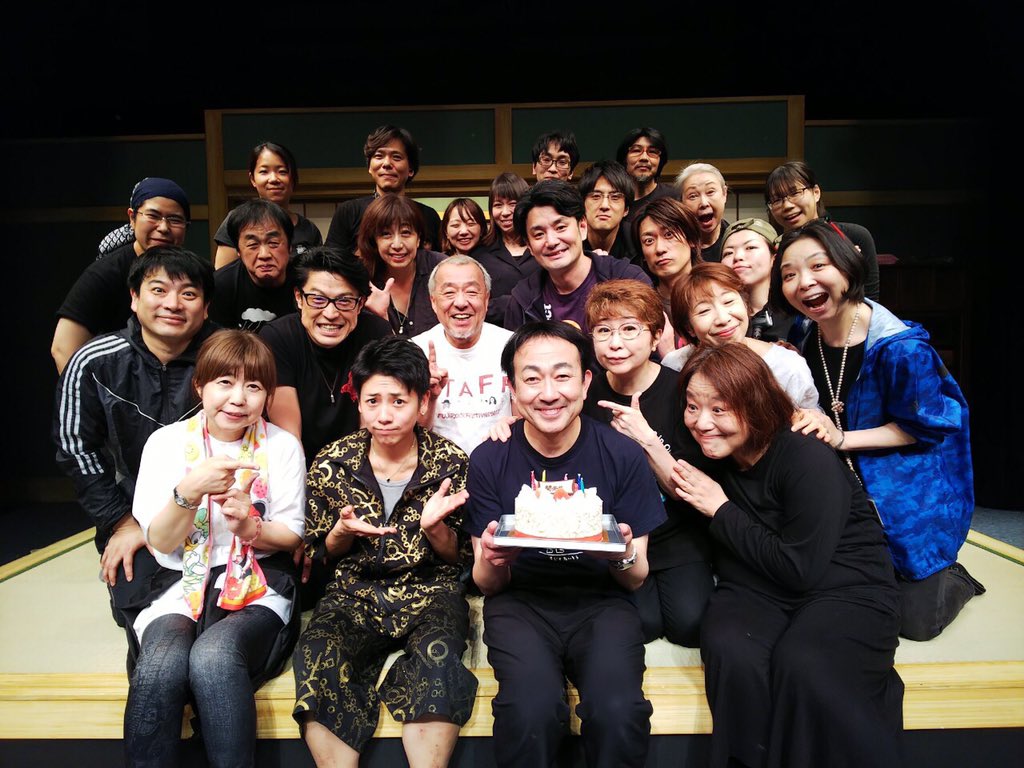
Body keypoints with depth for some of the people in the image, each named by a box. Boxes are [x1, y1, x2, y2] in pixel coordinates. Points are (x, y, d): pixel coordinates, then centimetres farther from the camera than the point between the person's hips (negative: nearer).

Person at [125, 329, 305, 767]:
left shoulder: (282, 447, 2)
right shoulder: (167, 442, 3)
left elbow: (292, 537, 5)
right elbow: (159, 542, -1)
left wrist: (251, 527, -17)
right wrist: (189, 492, -20)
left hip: (259, 584, -1)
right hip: (182, 583, 1)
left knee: (213, 657, -32)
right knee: (161, 666, -30)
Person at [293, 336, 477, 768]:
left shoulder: (451, 464, -3)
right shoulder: (332, 464, 0)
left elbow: (458, 557, 5)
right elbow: (323, 553, 12)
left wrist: (434, 526, -17)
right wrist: (344, 530, -11)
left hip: (430, 591, -1)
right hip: (354, 592, 1)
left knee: (437, 655, -33)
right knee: (317, 657, -30)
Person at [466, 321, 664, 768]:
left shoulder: (622, 455, -6)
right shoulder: (489, 461, -6)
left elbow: (637, 578, 2)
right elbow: (487, 585, 1)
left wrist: (622, 557, -22)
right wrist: (492, 561, -23)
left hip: (600, 601, 0)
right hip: (520, 601, 0)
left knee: (617, 710, -28)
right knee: (532, 709, -29)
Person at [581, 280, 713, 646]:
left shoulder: (681, 390, -10)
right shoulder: (587, 393, -4)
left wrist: (646, 438, -25)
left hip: (676, 535, -1)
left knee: (688, 623, -19)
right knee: (643, 623, -20)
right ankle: (644, 587, 13)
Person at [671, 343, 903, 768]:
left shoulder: (808, 459, -16)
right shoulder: (714, 456, 3)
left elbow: (800, 568, -18)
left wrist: (721, 509, -13)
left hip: (846, 591, -4)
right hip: (757, 592, 4)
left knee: (801, 664, -34)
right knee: (731, 654, -29)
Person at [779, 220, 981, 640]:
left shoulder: (899, 346, -25)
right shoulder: (805, 340, -4)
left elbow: (925, 426, -17)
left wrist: (842, 439, -22)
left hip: (906, 492, -5)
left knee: (915, 620, 2)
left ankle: (955, 578, 31)